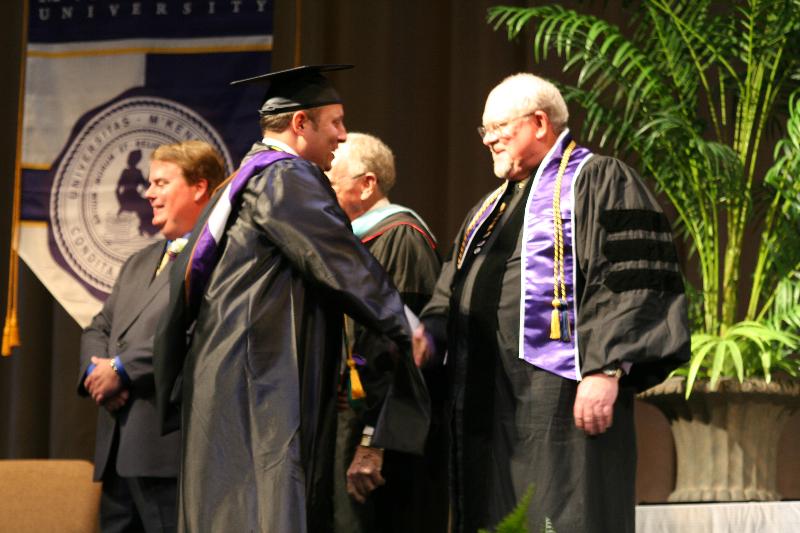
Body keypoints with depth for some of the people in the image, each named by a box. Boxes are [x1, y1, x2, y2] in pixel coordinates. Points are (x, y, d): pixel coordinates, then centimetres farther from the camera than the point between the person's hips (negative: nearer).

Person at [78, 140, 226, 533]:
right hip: (117, 448, 9)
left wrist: (121, 368, -14)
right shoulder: (138, 263, 25)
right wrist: (96, 370, 0)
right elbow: (99, 328, 23)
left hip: (171, 445, -9)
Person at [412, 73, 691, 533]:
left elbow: (631, 284, -12)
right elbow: (455, 290, 26)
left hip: (560, 393, -8)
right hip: (488, 403, 8)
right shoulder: (493, 207, 24)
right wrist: (431, 334, 4)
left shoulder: (598, 181, -2)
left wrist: (605, 370, -21)